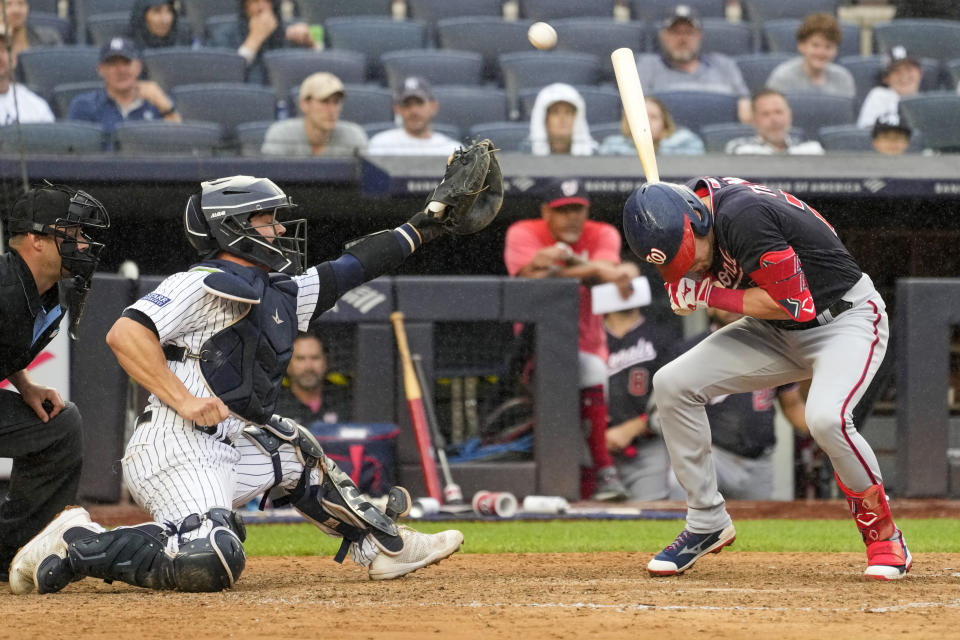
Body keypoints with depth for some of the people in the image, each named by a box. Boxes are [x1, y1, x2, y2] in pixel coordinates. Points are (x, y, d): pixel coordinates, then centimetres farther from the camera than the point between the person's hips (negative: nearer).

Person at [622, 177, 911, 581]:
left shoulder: (742, 216, -31)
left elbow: (794, 302, -28)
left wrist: (710, 295, -22)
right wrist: (684, 288, -13)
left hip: (847, 321, -8)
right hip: (778, 333, 8)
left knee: (825, 417, -35)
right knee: (673, 384, -4)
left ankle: (883, 535, -12)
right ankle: (707, 523, 7)